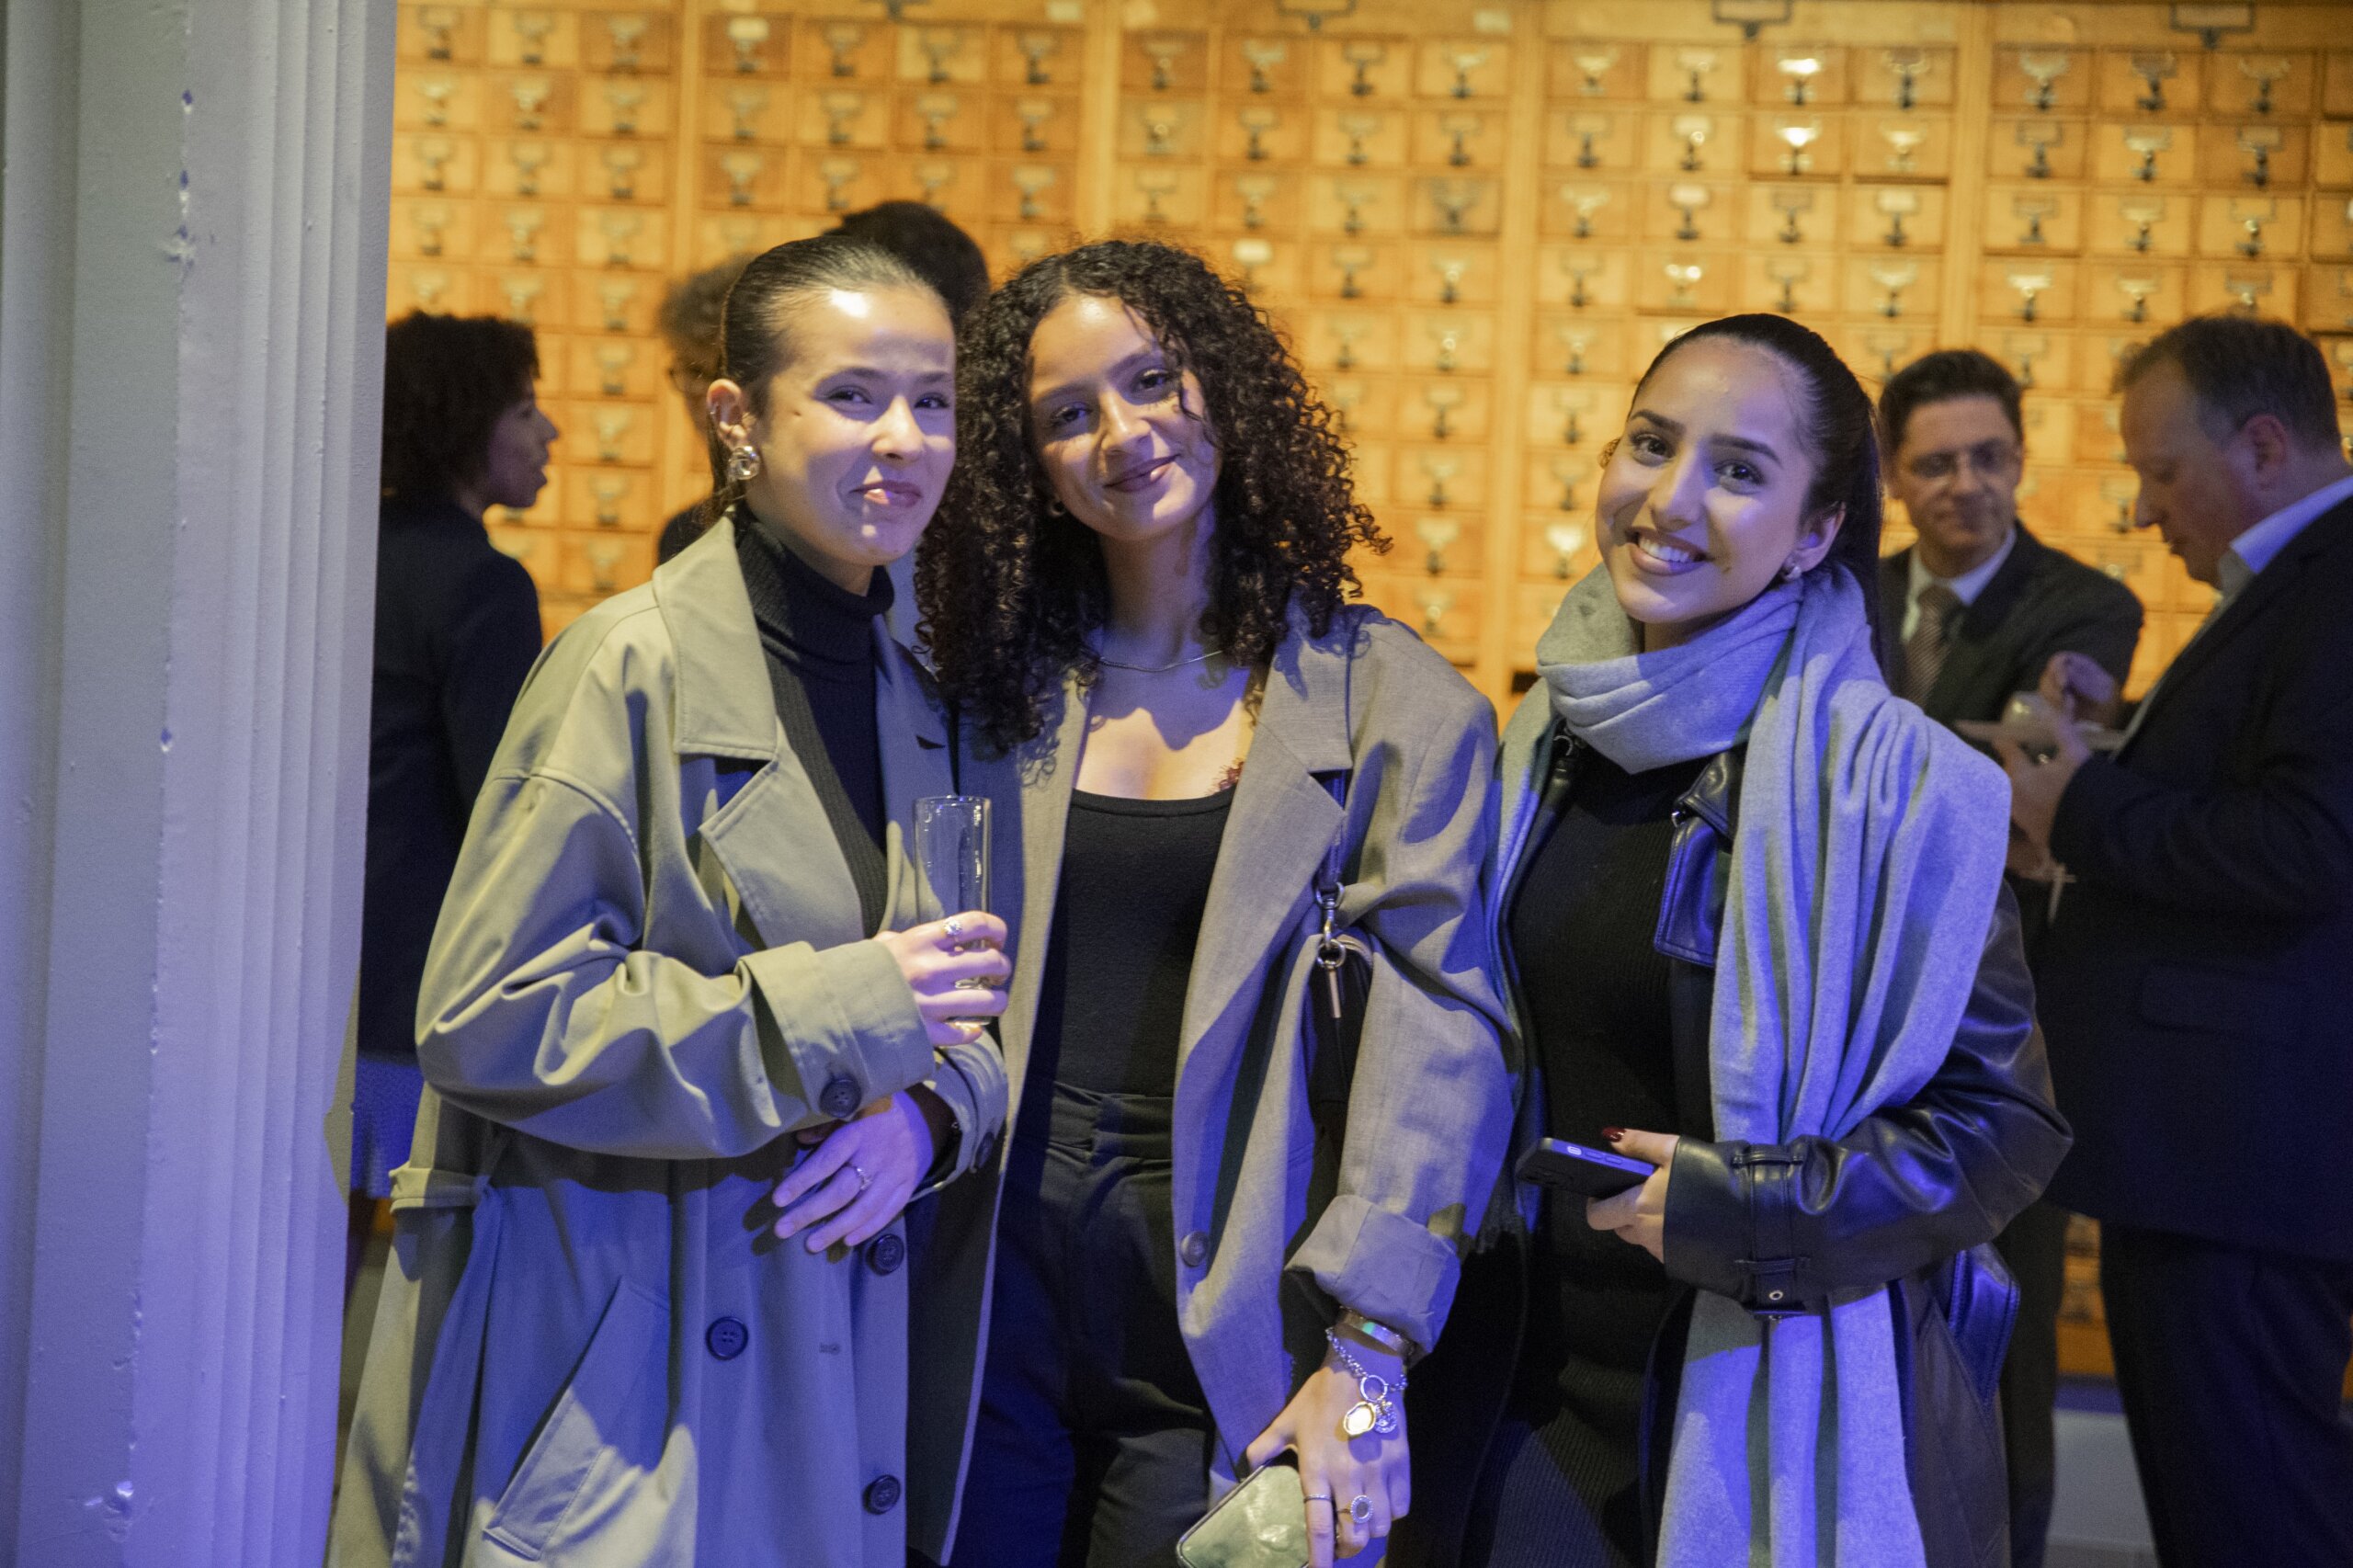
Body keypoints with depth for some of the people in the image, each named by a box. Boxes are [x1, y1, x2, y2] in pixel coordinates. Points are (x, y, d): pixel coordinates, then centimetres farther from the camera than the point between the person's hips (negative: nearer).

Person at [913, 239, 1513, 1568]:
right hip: (1000, 1279, 3)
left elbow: (1441, 1035, -9)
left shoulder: (1397, 705, -3)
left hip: (1219, 1313, -3)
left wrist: (1365, 1352, -16)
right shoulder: (1006, 687, 8)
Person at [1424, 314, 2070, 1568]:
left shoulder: (1892, 779, -14)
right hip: (1543, 1382, 5)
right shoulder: (1549, 736, 4)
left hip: (1777, 1413, -5)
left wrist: (1739, 1207, -19)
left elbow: (2003, 1124, -11)